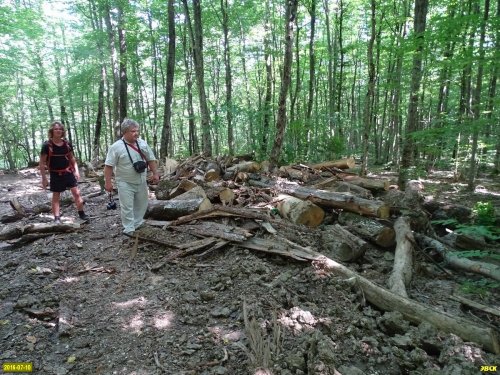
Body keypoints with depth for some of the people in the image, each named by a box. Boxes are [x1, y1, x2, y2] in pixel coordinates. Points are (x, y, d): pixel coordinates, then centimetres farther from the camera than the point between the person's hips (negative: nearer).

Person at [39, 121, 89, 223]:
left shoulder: (67, 144, 1)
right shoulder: (47, 145, -11)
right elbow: (42, 163, -7)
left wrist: (76, 170, 4)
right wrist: (44, 178, -9)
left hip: (68, 172, 3)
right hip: (55, 174, -3)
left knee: (76, 193, 1)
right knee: (56, 196, 6)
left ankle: (81, 213, 13)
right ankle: (57, 218, 12)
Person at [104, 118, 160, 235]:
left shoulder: (142, 143, 1)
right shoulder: (116, 147, -14)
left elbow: (151, 160, 8)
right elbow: (109, 166, -12)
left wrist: (155, 173, 3)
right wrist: (108, 182, -13)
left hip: (141, 182, 5)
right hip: (125, 183, -5)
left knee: (141, 205, 15)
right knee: (127, 207, -2)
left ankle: (137, 225, 31)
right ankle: (129, 229, 7)